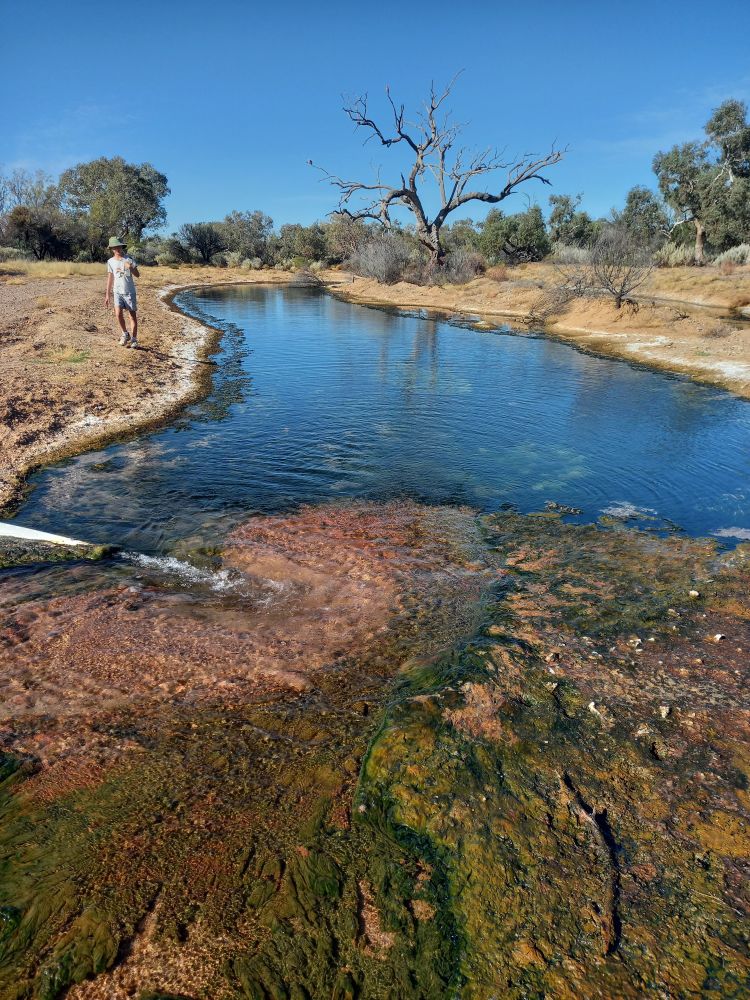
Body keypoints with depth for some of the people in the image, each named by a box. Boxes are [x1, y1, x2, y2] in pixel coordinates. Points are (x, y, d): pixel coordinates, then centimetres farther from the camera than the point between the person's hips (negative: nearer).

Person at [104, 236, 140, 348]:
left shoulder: (129, 259, -2)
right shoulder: (110, 261, 6)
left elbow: (137, 275, -3)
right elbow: (110, 278, 11)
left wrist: (131, 268, -24)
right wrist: (107, 295, 10)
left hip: (129, 291, -2)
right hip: (117, 291, 2)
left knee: (133, 315, 0)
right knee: (118, 313, -12)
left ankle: (134, 339, 9)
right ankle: (125, 334, 10)